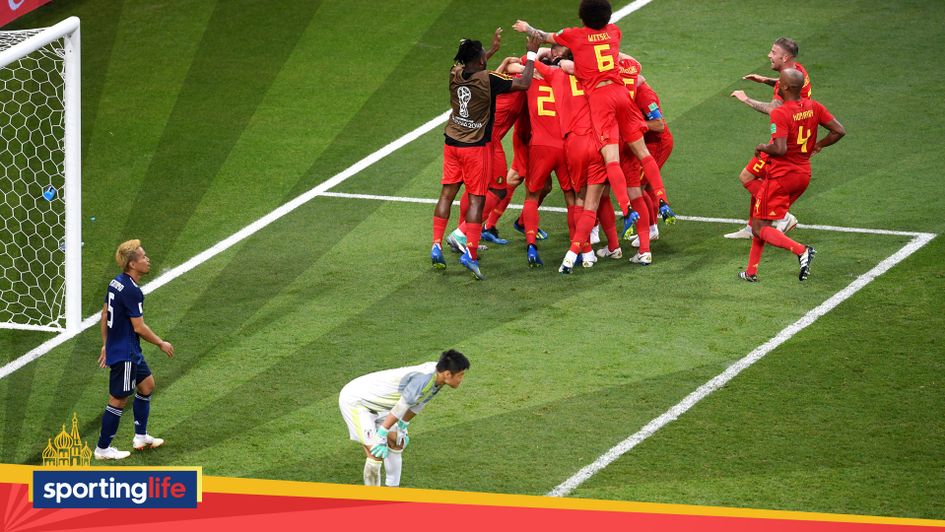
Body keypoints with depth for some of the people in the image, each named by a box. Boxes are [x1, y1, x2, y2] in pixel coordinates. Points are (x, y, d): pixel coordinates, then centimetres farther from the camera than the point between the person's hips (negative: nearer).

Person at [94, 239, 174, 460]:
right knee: (118, 400, 1)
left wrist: (106, 344, 22)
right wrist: (162, 344, -9)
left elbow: (105, 313, 14)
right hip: (124, 354, -10)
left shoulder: (116, 283, 5)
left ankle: (141, 437, 31)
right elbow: (139, 327, -22)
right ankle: (103, 449, 11)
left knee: (147, 384, 22)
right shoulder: (131, 291, -25)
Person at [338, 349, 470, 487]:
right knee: (376, 454, -16)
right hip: (354, 401, -10)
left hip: (376, 402, 10)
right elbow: (399, 409, -28)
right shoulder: (423, 379, -32)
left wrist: (402, 428, 20)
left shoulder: (436, 376, -3)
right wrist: (381, 437, -22)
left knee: (397, 443, 15)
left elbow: (417, 404, 12)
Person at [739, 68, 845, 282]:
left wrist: (762, 148, -9)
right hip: (804, 175, 8)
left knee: (759, 229, 0)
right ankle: (751, 272, 20)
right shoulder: (813, 107, 0)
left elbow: (780, 149, -30)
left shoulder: (780, 114, -21)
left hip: (781, 176, -8)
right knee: (760, 220, 20)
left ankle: (801, 250, -18)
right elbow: (840, 131, 1)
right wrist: (818, 145, 14)